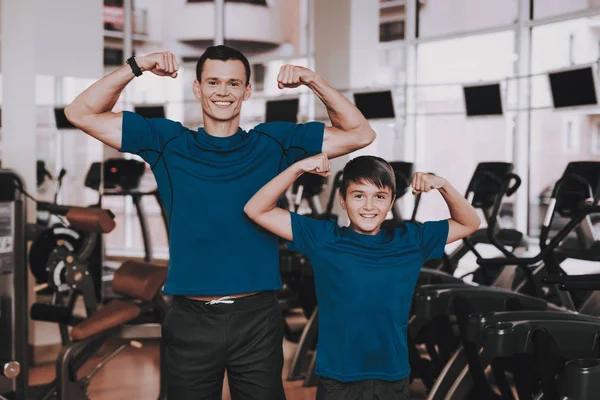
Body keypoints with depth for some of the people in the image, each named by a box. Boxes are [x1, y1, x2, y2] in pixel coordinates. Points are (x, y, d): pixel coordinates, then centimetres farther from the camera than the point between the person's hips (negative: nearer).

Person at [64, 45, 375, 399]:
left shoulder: (274, 142, 6)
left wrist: (313, 81, -5)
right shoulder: (168, 141, 5)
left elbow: (360, 134, 6)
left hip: (258, 318, 0)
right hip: (191, 320, 0)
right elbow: (81, 113, 4)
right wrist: (136, 66, -7)